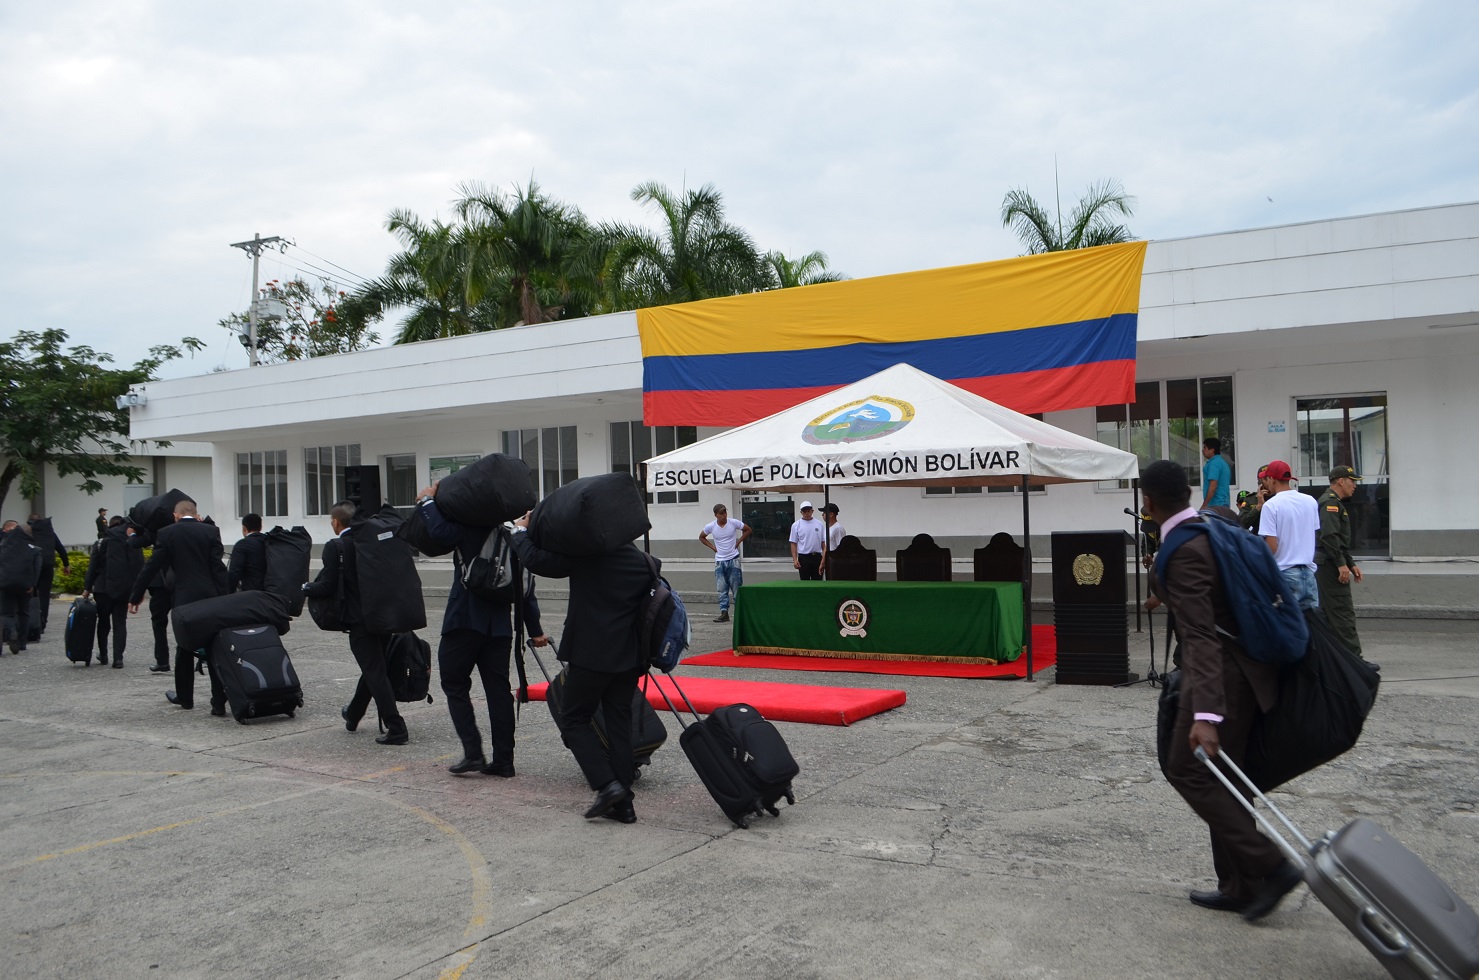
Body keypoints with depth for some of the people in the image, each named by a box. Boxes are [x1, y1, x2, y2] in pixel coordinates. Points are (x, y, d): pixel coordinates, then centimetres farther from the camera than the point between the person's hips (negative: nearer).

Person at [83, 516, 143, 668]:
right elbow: (139, 567, -2)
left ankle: (103, 655, 22)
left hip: (103, 589, 0)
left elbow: (93, 567, -4)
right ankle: (118, 658, -5)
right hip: (125, 589, 1)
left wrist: (87, 588, 1)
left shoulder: (101, 543, -3)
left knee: (103, 622, 16)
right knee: (120, 624, 4)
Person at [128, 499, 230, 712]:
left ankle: (185, 697, 28)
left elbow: (152, 566, 0)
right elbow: (219, 567, -4)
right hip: (211, 597, 0)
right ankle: (219, 702, -3)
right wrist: (224, 599, -3)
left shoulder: (166, 533, 0)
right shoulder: (211, 531, 1)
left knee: (184, 650, 16)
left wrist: (135, 596, 9)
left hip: (184, 598, 0)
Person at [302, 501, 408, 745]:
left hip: (359, 619, -7)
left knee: (375, 672, -5)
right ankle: (353, 715, 41)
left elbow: (327, 587, -11)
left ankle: (396, 728, -9)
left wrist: (305, 587, 6)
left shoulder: (335, 546, -10)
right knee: (373, 668, 20)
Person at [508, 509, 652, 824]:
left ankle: (606, 785, -7)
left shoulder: (586, 553, -13)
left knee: (576, 721, 8)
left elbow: (536, 560, -10)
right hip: (628, 657, 6)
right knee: (620, 724, 10)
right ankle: (623, 803, 11)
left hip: (590, 654, -6)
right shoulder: (641, 560, 8)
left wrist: (521, 531, 6)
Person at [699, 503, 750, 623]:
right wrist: (713, 547, 2)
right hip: (719, 561, 2)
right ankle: (724, 613, 6)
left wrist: (738, 542, -1)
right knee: (722, 589, 2)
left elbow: (747, 530, 6)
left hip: (733, 559, -2)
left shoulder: (734, 523, -10)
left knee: (736, 588, 1)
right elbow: (701, 537, 13)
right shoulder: (710, 526, -6)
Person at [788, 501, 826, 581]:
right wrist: (795, 559, -11)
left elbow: (823, 541, 7)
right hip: (804, 558, -2)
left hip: (817, 557, 2)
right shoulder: (796, 525, -3)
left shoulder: (819, 524, 4)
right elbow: (793, 544, -3)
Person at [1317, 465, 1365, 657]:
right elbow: (1329, 536, -23)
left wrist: (1351, 564, 22)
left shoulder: (1334, 502, 23)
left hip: (1323, 565, 11)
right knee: (1343, 612, -9)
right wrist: (1342, 564, -22)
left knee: (1326, 612, 12)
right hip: (1329, 564, -11)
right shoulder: (1331, 502, -12)